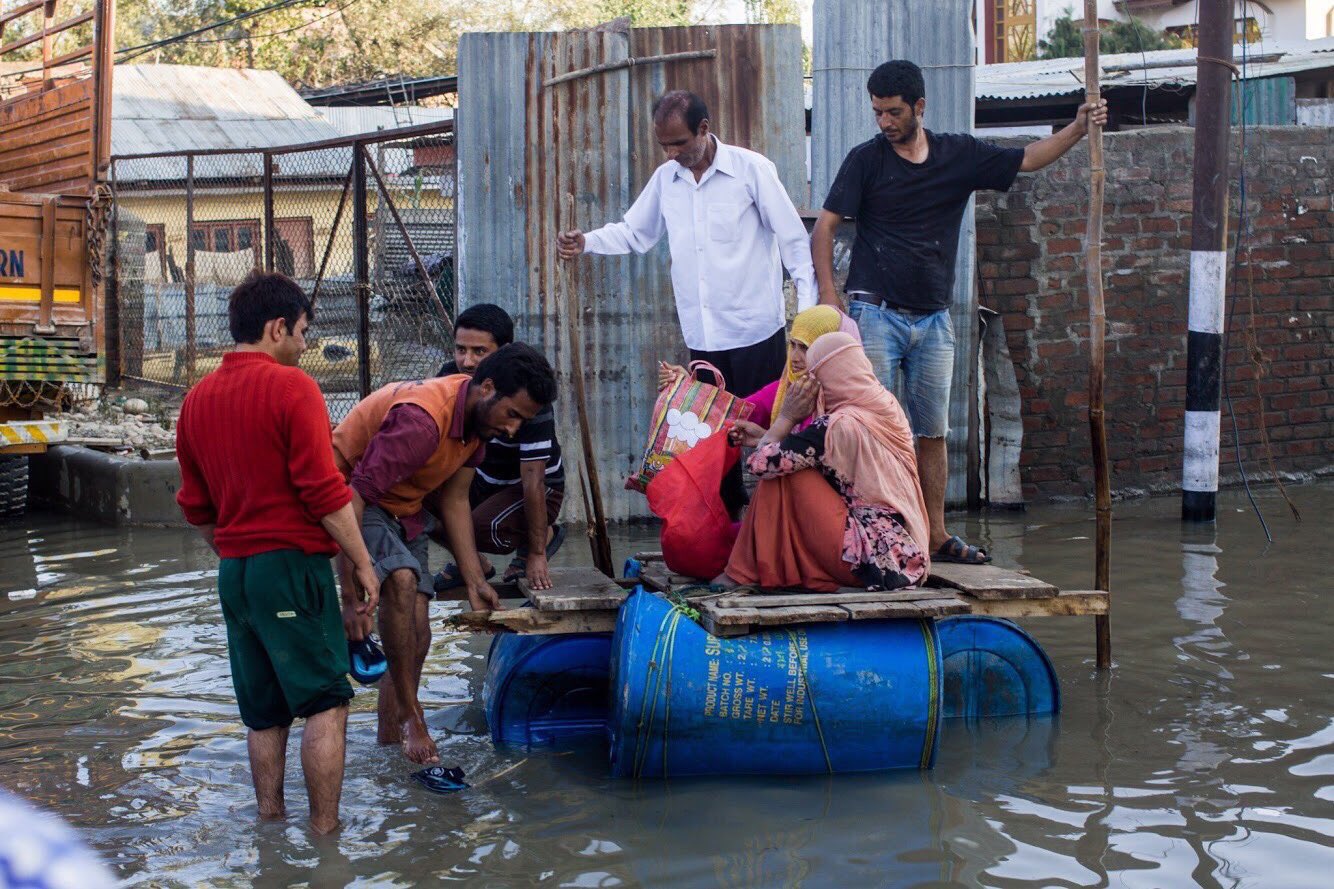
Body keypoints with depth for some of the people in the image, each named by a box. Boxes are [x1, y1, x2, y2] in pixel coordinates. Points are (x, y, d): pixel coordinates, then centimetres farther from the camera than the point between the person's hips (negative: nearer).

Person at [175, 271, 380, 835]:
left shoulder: (197, 399, 11)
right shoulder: (290, 387, -10)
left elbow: (195, 506, 17)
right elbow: (325, 491, -15)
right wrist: (362, 565, -9)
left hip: (234, 571, 7)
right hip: (292, 563, -7)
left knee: (264, 712, 13)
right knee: (325, 702, -2)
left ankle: (269, 824, 16)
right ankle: (324, 831, -3)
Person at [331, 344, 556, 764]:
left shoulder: (476, 416, -5)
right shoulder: (422, 419, -34)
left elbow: (454, 501, 4)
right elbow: (355, 495, -37)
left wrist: (474, 581, 1)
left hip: (403, 508, 9)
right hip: (350, 497, -9)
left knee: (415, 638, 2)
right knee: (402, 579, -33)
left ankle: (391, 743, 12)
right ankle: (410, 715, -24)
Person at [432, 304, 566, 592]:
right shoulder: (451, 375, -14)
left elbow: (533, 481, -28)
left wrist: (537, 555, -26)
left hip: (541, 487, -6)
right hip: (482, 479, 6)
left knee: (484, 527, -34)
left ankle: (546, 534, 1)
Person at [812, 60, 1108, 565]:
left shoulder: (960, 154, 7)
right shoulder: (866, 159, -1)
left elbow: (1027, 160, 13)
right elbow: (824, 227, -1)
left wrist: (1077, 129, -1)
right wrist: (828, 297, -10)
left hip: (934, 318, 4)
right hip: (876, 312, -3)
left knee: (933, 432, 7)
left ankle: (936, 536, 14)